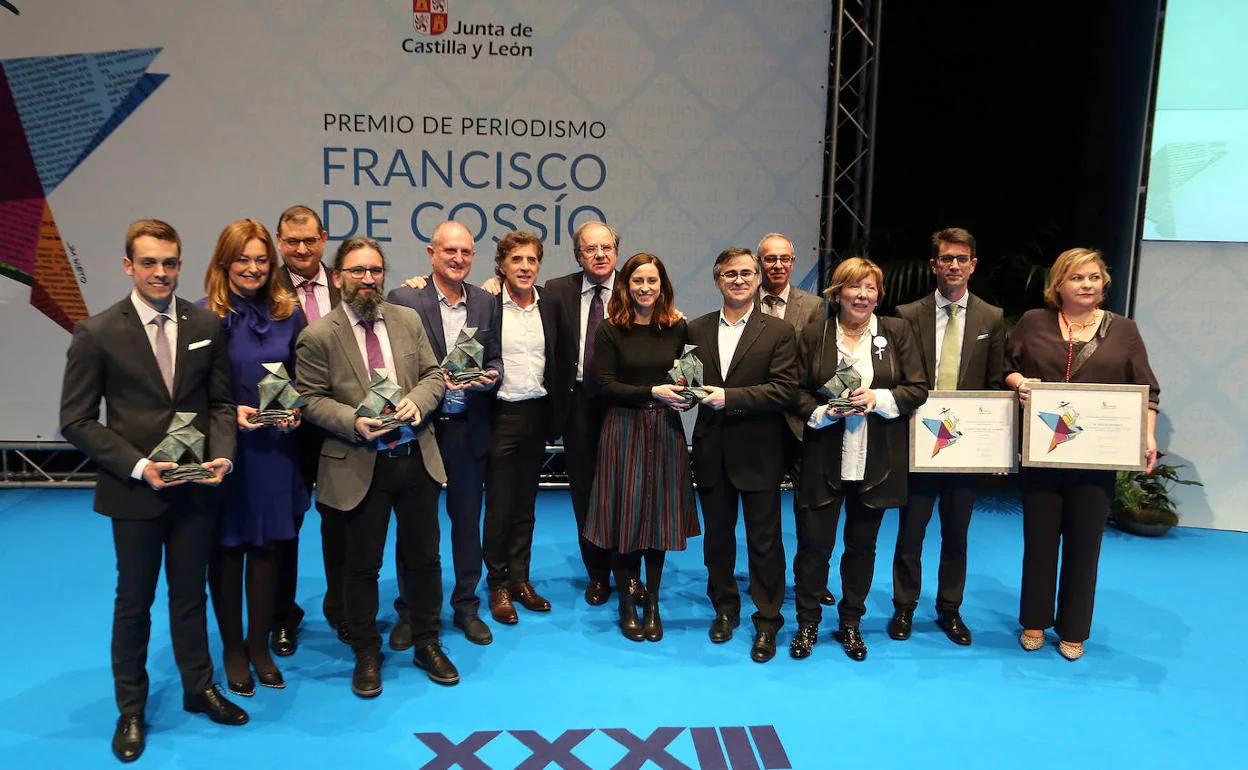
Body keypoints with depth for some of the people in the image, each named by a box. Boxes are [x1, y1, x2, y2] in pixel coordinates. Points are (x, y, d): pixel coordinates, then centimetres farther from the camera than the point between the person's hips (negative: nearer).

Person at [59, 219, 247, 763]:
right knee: (134, 601, 12)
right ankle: (131, 709, 30)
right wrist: (137, 466, -17)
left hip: (196, 488, 3)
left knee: (190, 594, 17)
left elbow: (220, 402, 5)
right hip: (134, 491, -2)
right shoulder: (96, 333, -9)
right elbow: (77, 421, -7)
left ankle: (199, 689, 35)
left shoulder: (206, 326, 0)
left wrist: (221, 454, -13)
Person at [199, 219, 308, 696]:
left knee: (267, 547, 11)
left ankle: (259, 645, 28)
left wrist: (295, 411, -9)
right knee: (227, 549, 9)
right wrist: (229, 412, -18)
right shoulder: (204, 316, -7)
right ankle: (233, 650, 26)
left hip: (275, 449, 3)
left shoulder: (289, 314, 3)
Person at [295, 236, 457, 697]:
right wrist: (354, 422, -21)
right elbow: (311, 399, -6)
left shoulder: (408, 320, 6)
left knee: (424, 556, 14)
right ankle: (366, 654, 29)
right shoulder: (318, 336, -6)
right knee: (362, 564, 10)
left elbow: (433, 375, 7)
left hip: (417, 457, 4)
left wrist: (417, 401, -14)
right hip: (360, 466, -3)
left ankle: (427, 644, 33)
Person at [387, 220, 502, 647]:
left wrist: (490, 376, -11)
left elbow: (495, 359, 11)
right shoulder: (404, 299, -6)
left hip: (469, 429, 3)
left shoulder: (487, 303, 6)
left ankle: (466, 605, 29)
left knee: (467, 520, 14)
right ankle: (409, 611, 26)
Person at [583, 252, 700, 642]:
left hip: (665, 431, 2)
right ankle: (626, 606, 19)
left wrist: (686, 395, -10)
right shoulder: (610, 330, -4)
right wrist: (652, 393, -16)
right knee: (626, 516, 3)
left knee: (659, 515, 7)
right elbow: (605, 385, -8)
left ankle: (652, 605, 22)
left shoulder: (677, 328, 4)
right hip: (624, 430, -2)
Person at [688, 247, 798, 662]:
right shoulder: (697, 330, 6)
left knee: (764, 542, 5)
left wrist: (729, 397, -20)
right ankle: (724, 609, 33)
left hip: (758, 453, -3)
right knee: (717, 536, 15)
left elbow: (785, 390, -13)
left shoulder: (778, 332, -4)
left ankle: (767, 622, 19)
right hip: (712, 452, 3)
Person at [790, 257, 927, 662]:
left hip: (876, 461, 1)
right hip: (824, 459, -1)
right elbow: (798, 391, 3)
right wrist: (823, 412, -15)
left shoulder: (897, 332, 3)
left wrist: (878, 398, -15)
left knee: (862, 544, 13)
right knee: (814, 542, 2)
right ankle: (807, 623, 21)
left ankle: (851, 622, 29)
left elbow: (918, 389, 0)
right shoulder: (812, 335, 2)